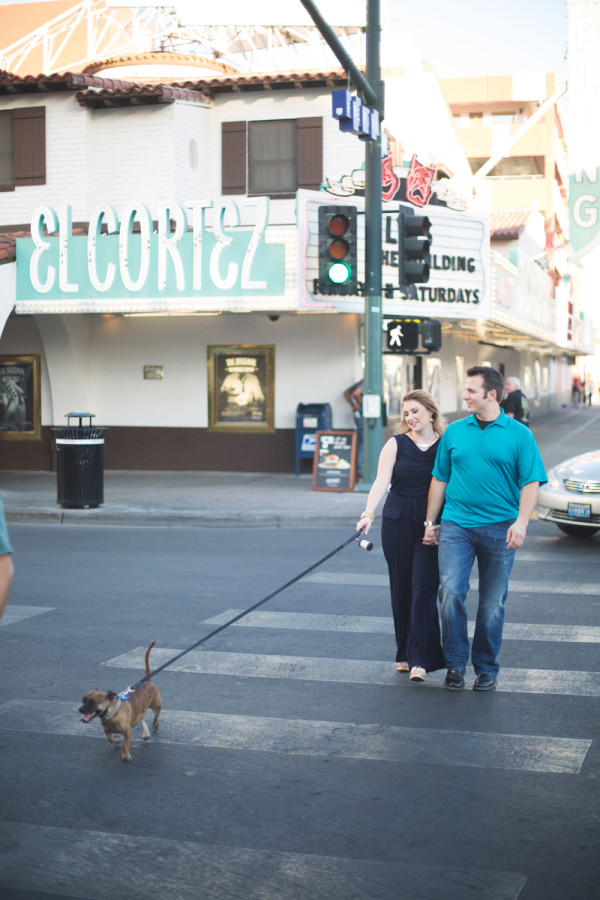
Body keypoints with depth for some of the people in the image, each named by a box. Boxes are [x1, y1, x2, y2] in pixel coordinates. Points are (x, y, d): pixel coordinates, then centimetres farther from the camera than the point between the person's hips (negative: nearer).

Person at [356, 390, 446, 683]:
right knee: (401, 589, 7)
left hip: (432, 527, -1)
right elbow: (381, 482, -8)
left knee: (423, 589, -8)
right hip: (397, 524, 2)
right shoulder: (396, 444, 2)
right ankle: (404, 653, 19)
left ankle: (420, 659, -6)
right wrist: (369, 513, -23)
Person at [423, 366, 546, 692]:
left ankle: (486, 668, 21)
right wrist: (431, 522, 14)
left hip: (499, 528, -1)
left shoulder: (519, 434, 1)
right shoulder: (454, 432, 7)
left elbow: (531, 482, -3)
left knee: (492, 602, 6)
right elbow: (439, 479, 14)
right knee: (450, 592, -12)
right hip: (456, 524, 1)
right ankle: (455, 663, 3)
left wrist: (521, 522, -16)